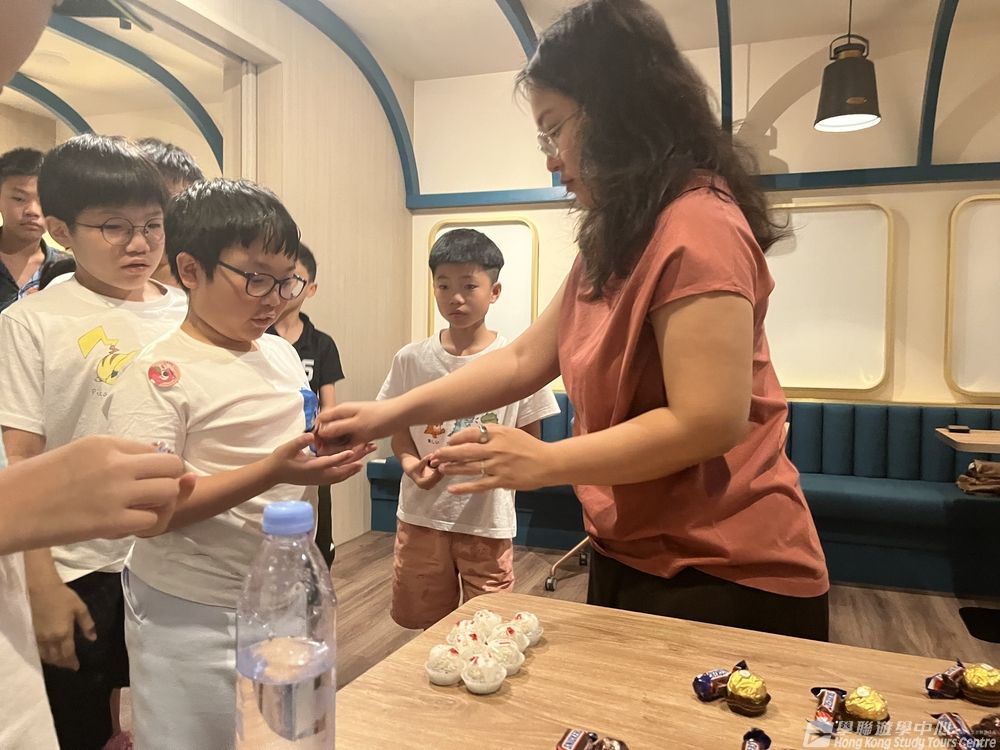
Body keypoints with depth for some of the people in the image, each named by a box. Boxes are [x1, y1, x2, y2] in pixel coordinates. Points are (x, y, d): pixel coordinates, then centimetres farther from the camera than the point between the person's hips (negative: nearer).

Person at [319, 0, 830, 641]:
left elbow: (708, 423, -26)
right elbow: (524, 361, 7)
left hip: (723, 581, -8)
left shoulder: (697, 227, -21)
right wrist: (391, 413, 1)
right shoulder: (616, 243, 9)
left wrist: (546, 463, -18)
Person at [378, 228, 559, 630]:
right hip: (422, 514, 2)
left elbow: (530, 439, -1)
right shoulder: (411, 359, -3)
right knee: (423, 622, 18)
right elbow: (399, 427, 7)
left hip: (488, 517, -2)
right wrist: (410, 463, -14)